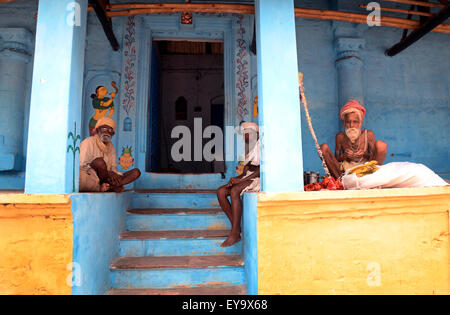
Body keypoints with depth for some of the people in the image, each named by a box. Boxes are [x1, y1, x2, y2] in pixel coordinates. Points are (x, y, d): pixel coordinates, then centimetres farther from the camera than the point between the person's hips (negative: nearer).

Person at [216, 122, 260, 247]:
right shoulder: (249, 147, 18)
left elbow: (262, 169, -19)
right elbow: (246, 168, 15)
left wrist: (240, 180, -22)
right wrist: (237, 178, -7)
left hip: (260, 179, -8)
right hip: (249, 177, 8)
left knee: (234, 191, -32)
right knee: (221, 191, -12)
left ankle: (235, 233, -27)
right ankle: (236, 227, -12)